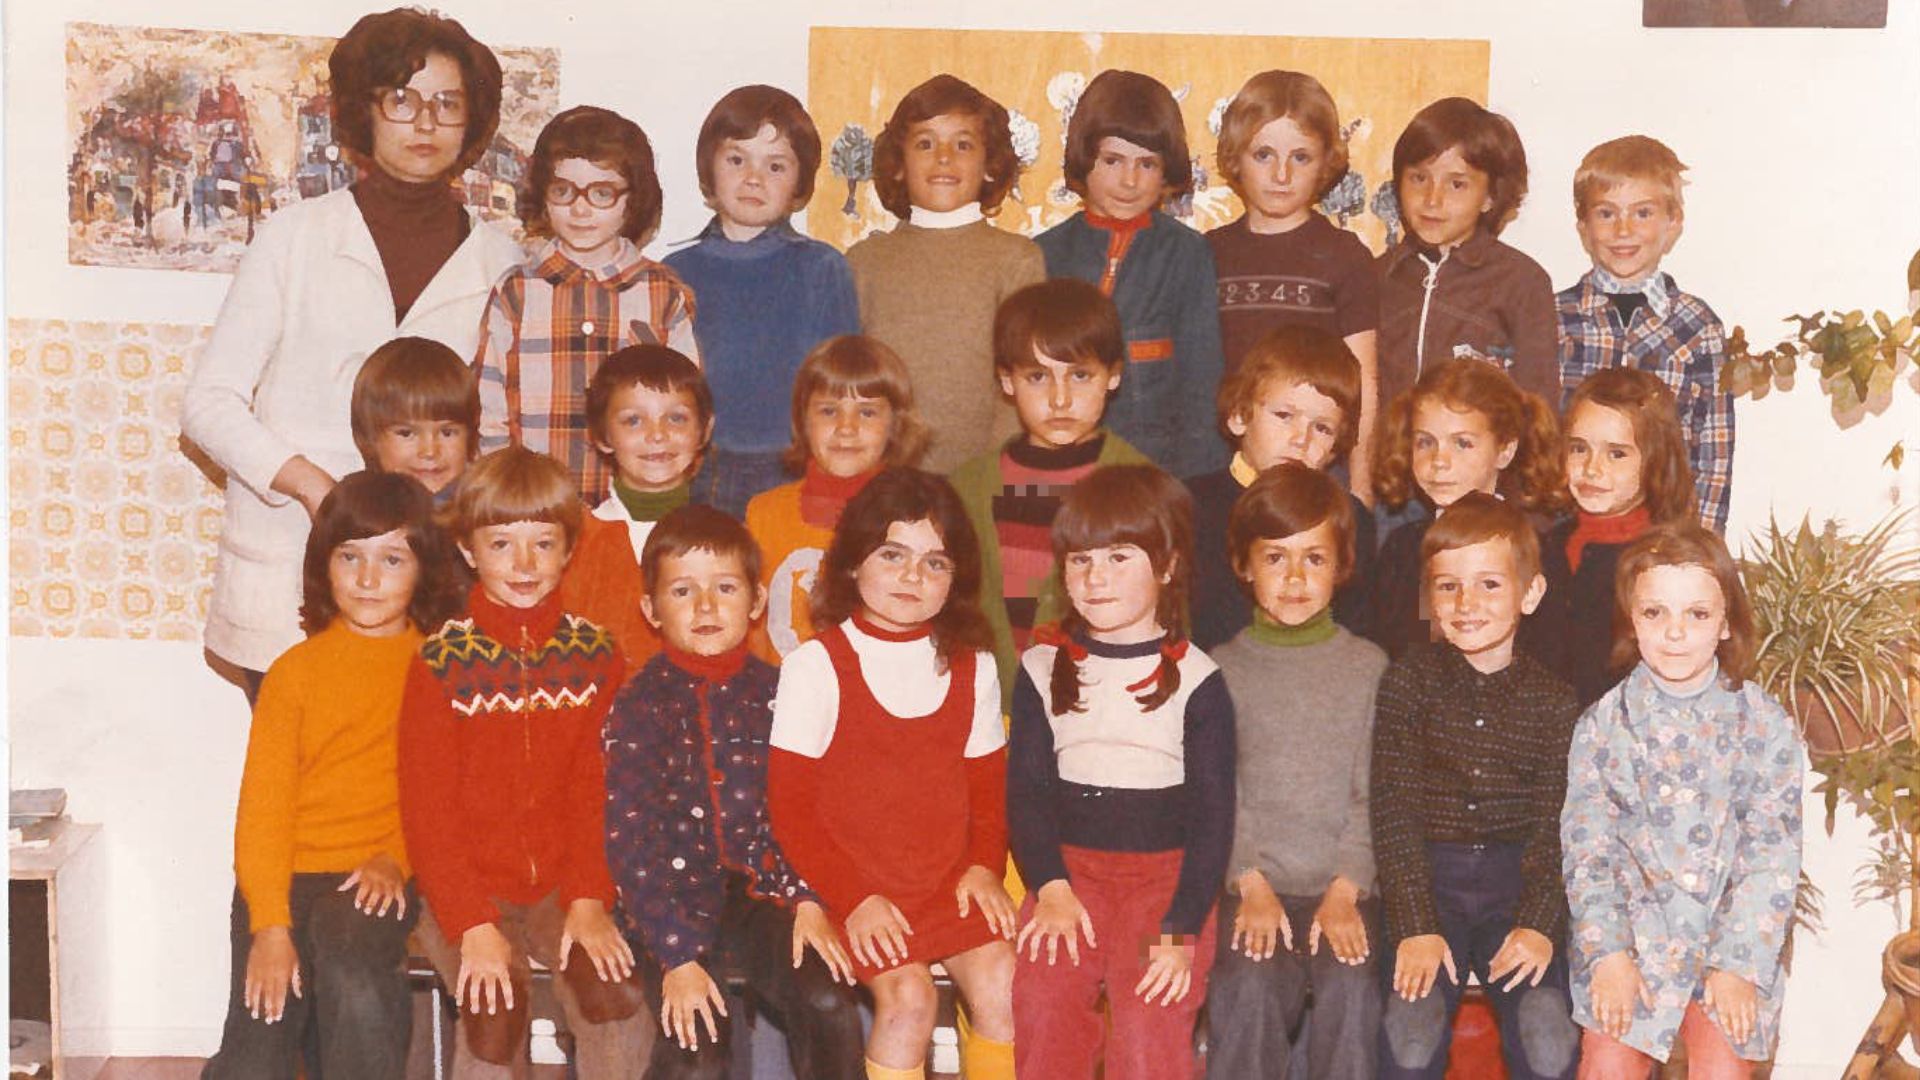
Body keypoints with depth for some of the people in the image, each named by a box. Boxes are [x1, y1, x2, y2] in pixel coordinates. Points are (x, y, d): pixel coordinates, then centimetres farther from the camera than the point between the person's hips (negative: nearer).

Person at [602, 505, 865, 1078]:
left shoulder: (775, 691, 6)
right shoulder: (639, 704, -3)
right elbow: (631, 838, -9)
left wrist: (808, 899, -13)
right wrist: (676, 956, -17)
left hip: (760, 892, 2)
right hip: (673, 903, -2)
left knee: (829, 1004, -22)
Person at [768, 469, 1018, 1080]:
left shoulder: (971, 665, 10)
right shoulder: (816, 665, -3)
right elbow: (789, 804, -4)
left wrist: (984, 867, -3)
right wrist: (853, 899, -12)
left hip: (952, 881, 4)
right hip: (857, 887, -3)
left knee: (1001, 982, -19)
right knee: (909, 997, -25)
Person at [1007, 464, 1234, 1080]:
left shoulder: (1195, 678, 1)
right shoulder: (1043, 667, 8)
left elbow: (1214, 811, -1)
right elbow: (1026, 787, 5)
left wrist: (1182, 928, -11)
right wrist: (1050, 886, -11)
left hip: (1167, 872, -2)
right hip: (1069, 867, 2)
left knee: (1152, 1015, -24)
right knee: (1044, 996, -23)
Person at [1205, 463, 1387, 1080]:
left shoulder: (1370, 668, 9)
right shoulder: (1221, 670, 8)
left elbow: (1373, 793, 3)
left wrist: (1345, 891, -9)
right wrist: (1252, 887, -12)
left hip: (1345, 886, 0)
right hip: (1248, 884, 0)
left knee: (1350, 988, -26)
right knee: (1250, 984, -28)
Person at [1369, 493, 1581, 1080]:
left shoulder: (1554, 700, 4)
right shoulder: (1408, 680, 1)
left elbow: (1554, 828, 0)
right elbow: (1395, 814, -4)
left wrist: (1537, 925, -16)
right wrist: (1415, 928, -14)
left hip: (1518, 886, 1)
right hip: (1427, 882, -1)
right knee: (1411, 1032, -24)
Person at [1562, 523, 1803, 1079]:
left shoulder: (1766, 726, -1)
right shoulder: (1603, 724, 1)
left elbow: (1773, 856, -4)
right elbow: (1587, 848, -2)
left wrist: (1739, 965, -12)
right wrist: (1608, 952, -12)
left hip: (1735, 929, 0)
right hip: (1633, 924, 0)